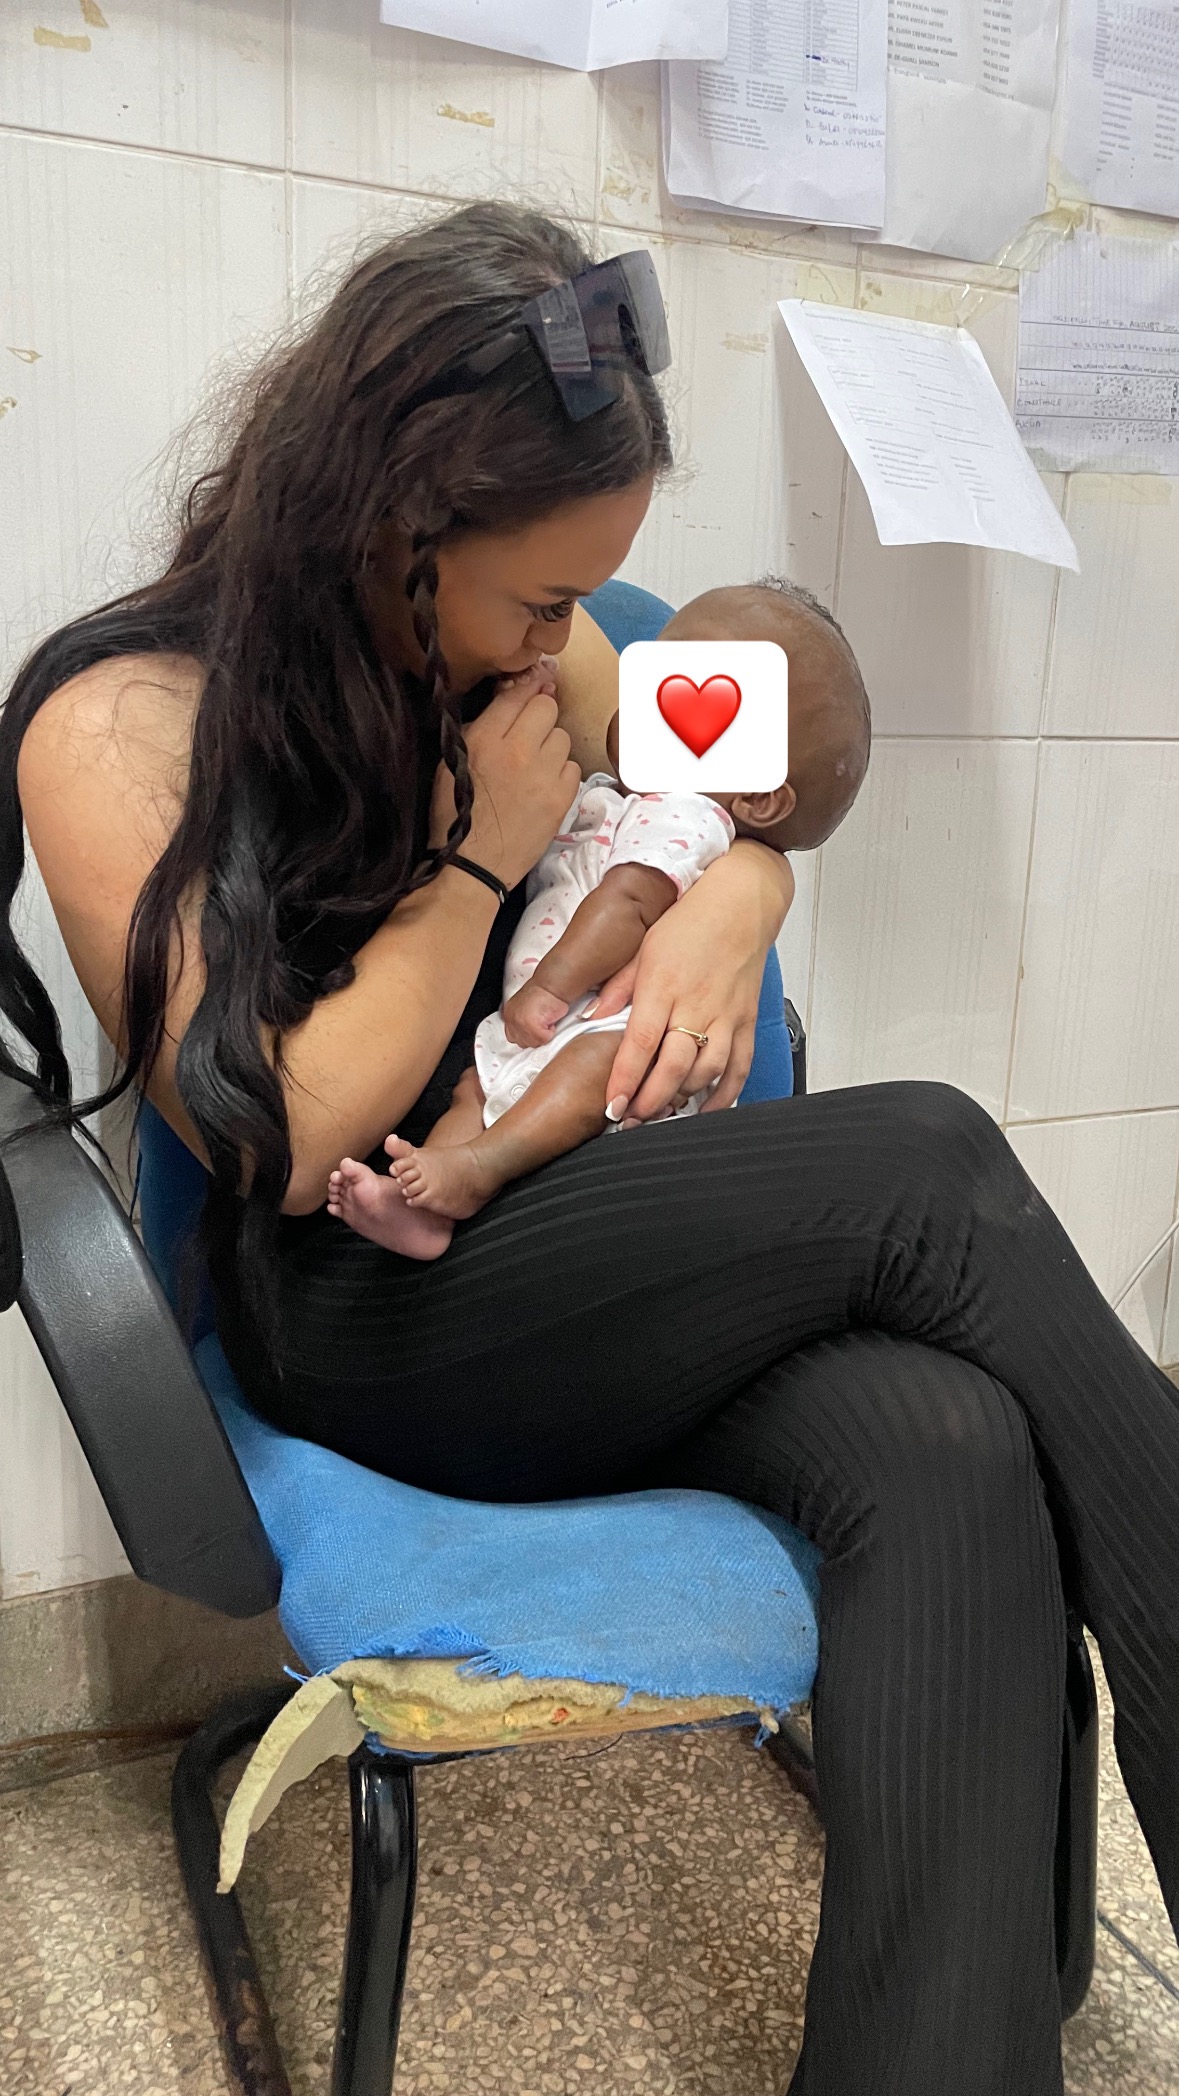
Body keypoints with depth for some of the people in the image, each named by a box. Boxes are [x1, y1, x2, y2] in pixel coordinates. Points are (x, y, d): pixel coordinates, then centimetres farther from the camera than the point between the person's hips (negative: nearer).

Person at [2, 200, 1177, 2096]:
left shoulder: (519, 635, 7)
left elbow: (742, 816, 19)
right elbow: (279, 1142, -15)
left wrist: (729, 906, -5)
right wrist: (481, 855, -13)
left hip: (606, 1257, 6)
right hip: (362, 1323, -5)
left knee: (951, 1457, -27)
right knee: (927, 1160, -25)